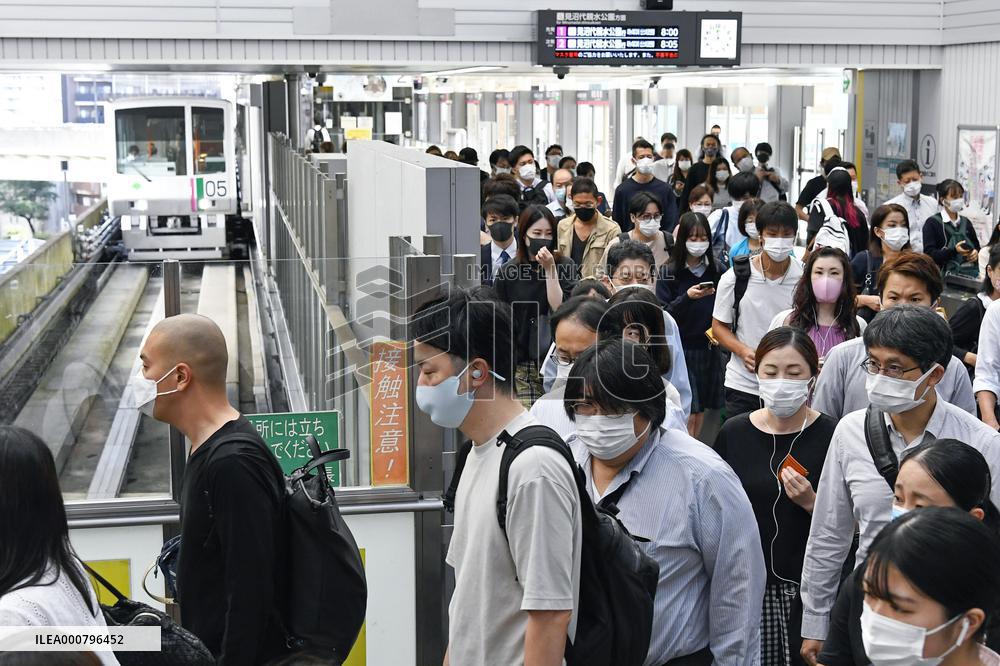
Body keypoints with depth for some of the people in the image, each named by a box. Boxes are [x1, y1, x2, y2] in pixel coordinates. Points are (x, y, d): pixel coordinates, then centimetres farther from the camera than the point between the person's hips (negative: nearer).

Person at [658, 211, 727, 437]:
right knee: (687, 415, -9)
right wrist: (687, 297, -22)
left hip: (709, 348, 3)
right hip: (680, 348, -3)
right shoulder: (668, 272, -5)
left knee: (701, 410, 10)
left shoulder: (717, 269, 3)